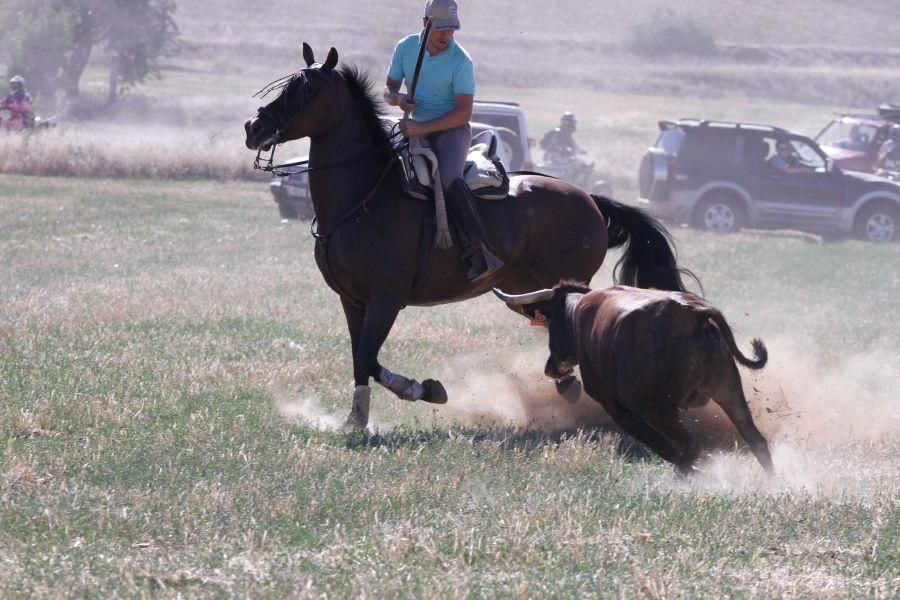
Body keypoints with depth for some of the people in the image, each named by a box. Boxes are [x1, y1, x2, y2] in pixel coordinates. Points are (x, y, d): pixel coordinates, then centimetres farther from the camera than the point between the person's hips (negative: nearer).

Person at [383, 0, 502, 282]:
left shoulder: (461, 61, -13)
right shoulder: (405, 47, 1)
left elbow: (464, 112, -16)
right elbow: (389, 89, 11)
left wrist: (421, 128, -23)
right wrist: (397, 98, -15)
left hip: (452, 129, -6)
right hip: (416, 128, 6)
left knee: (449, 178, -33)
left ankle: (479, 252, -41)